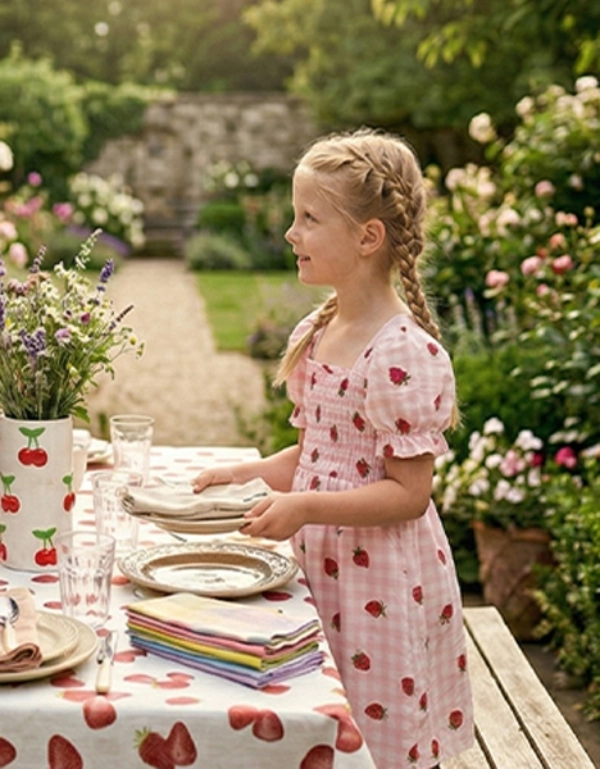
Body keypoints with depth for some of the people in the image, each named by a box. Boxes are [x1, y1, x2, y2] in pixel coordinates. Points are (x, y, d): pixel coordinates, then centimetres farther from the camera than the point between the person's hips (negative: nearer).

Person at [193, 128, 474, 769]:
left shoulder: (405, 352, -20)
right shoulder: (314, 334, 6)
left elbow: (408, 492, -19)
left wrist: (305, 507, -27)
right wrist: (248, 475, 2)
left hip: (380, 581, -8)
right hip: (317, 566, 8)